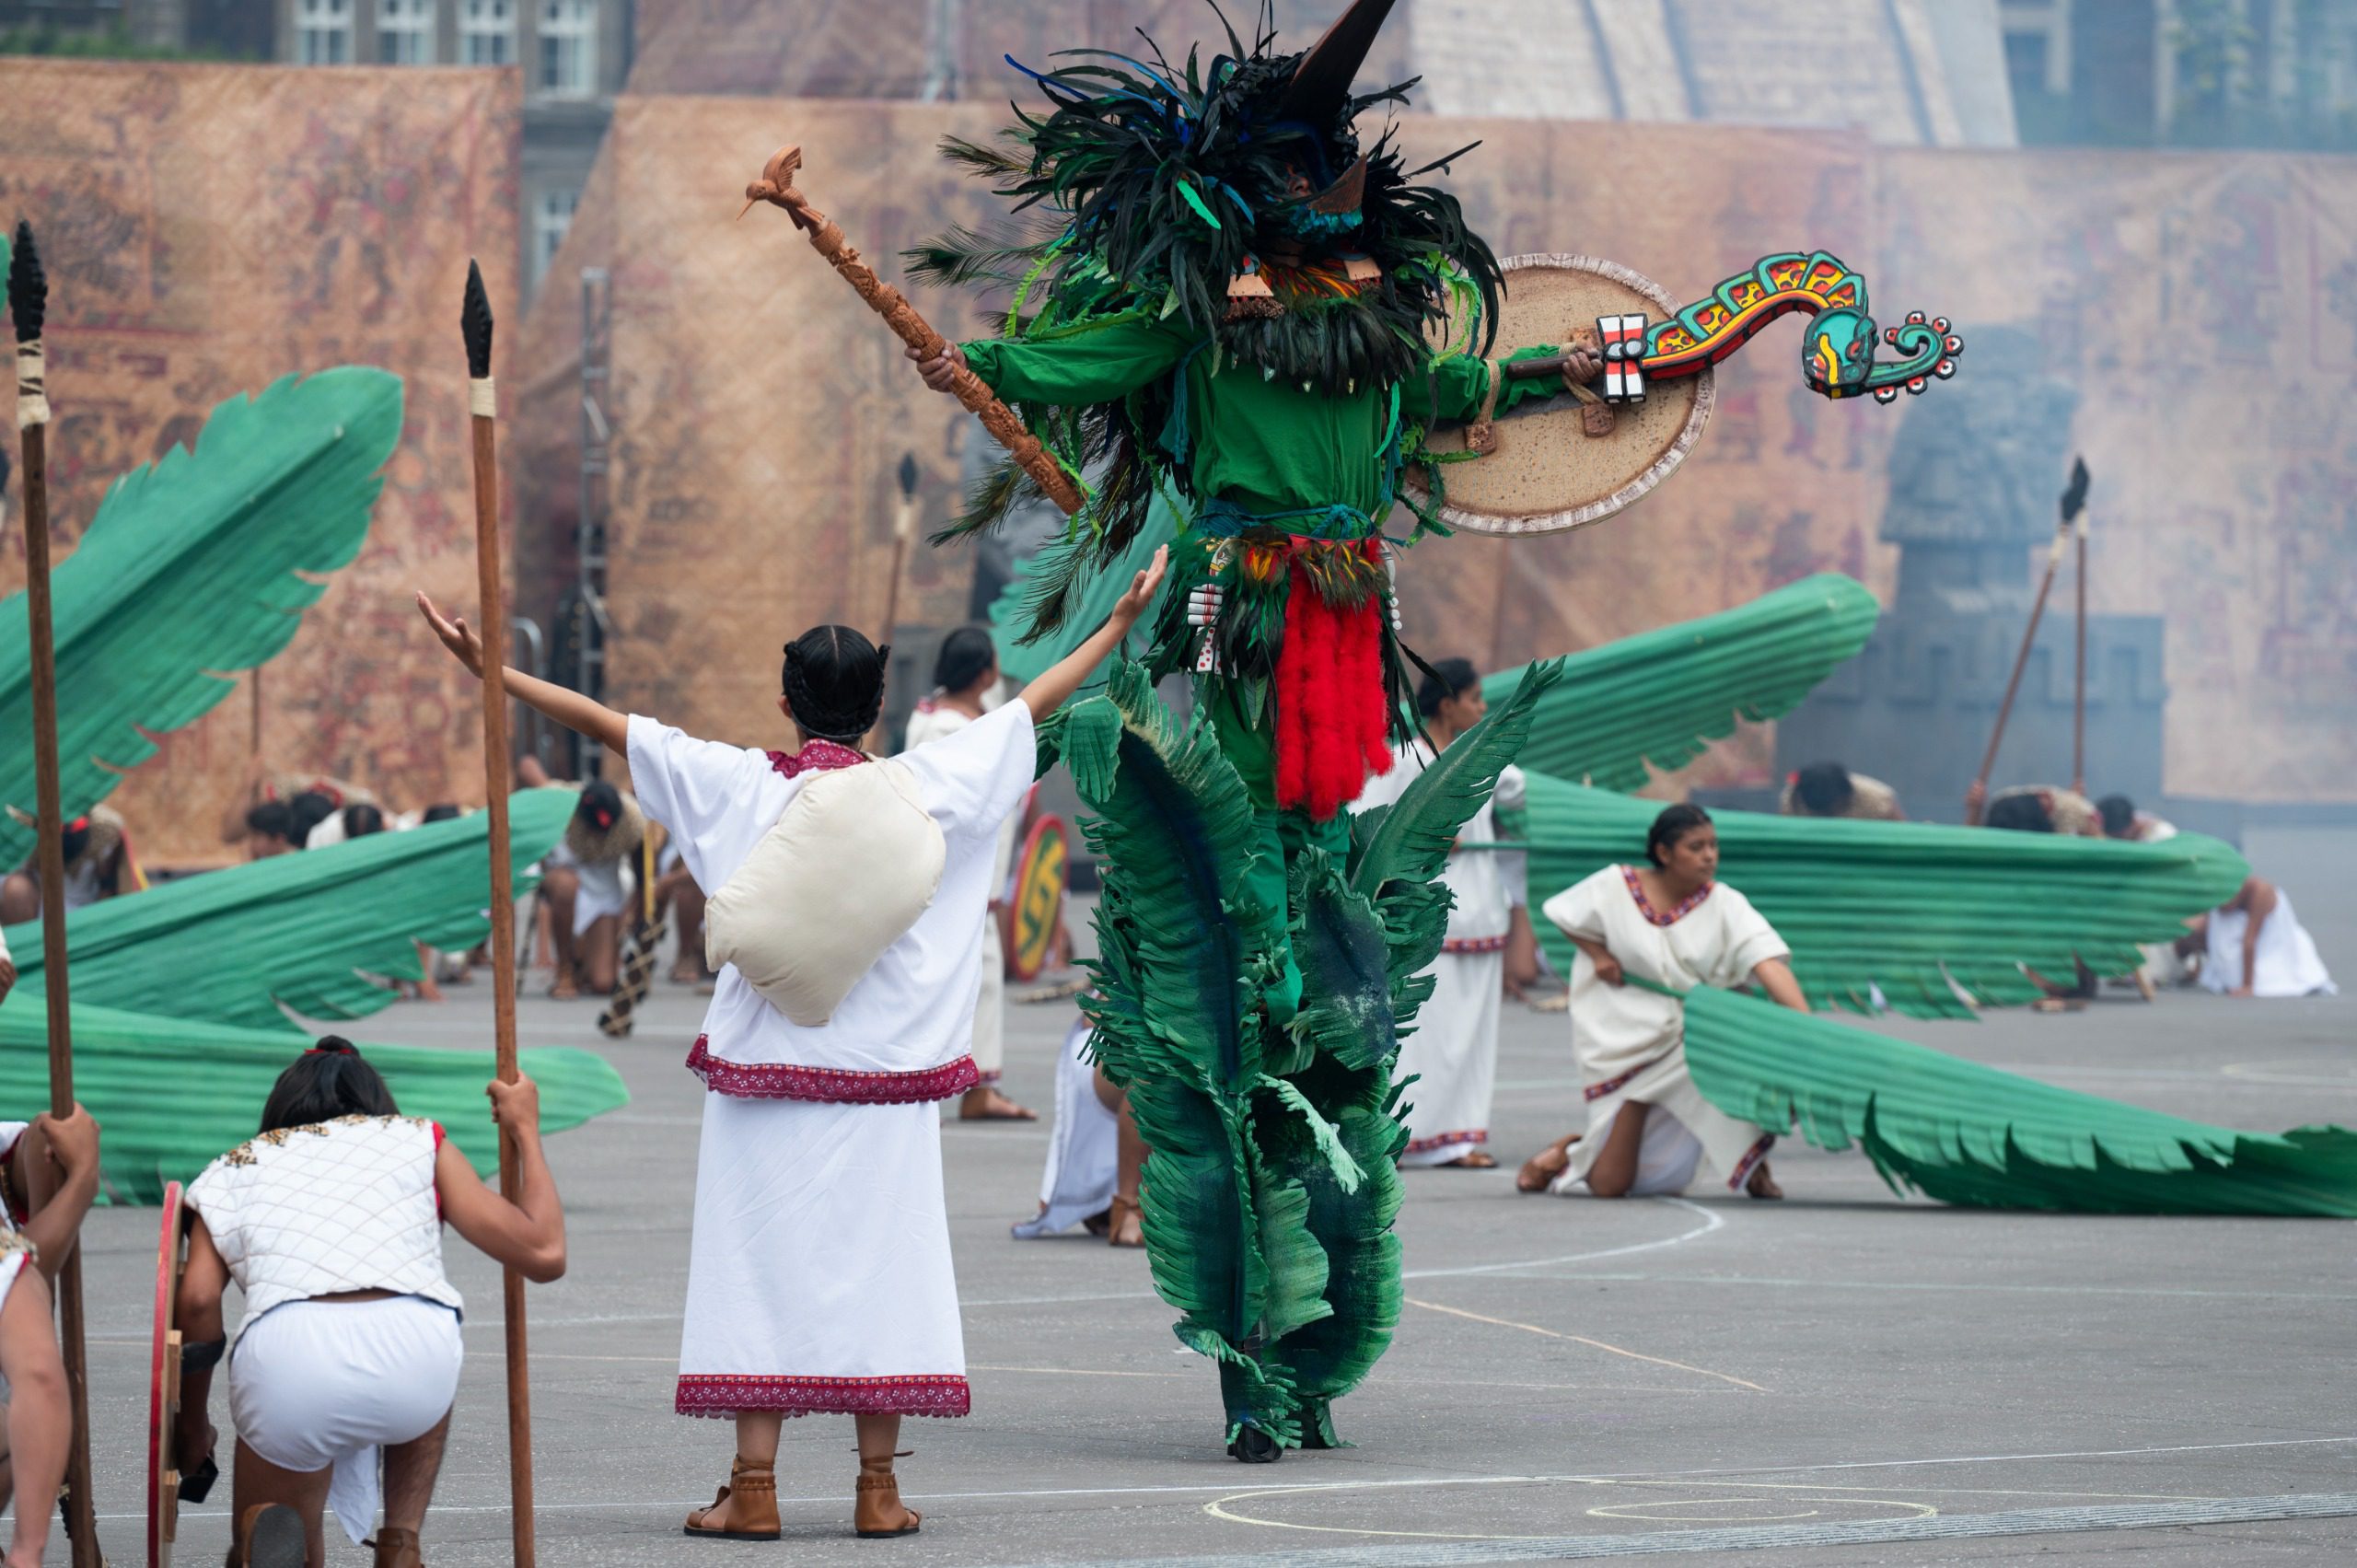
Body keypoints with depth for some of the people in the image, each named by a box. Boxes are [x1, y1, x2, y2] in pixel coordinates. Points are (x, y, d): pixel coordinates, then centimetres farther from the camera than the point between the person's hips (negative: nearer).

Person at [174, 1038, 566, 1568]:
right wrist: (526, 1132, 37)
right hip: (411, 1360, 1)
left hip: (283, 1361, -1)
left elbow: (198, 1301, 10)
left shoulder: (232, 1170, 28)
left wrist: (192, 1428, 23)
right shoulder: (416, 1141, 27)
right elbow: (543, 1254, 22)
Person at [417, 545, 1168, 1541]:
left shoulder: (734, 787, -2)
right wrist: (1118, 627, 20)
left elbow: (601, 722, 2)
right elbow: (1032, 706, 10)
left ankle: (753, 1486, -1)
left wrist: (490, 671, 8)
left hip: (763, 1069, 0)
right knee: (881, 1262, 5)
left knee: (759, 1262, 2)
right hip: (887, 1076, 1)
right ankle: (877, 1487, 5)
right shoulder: (922, 788, 0)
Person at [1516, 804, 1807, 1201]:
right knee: (1610, 1186, -3)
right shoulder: (1616, 887, -9)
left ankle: (1753, 1168, -2)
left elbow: (1768, 962, -24)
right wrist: (1597, 955, -7)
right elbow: (1565, 915, 10)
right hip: (1625, 1044, -1)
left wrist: (1805, 1022, -37)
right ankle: (1567, 1151, 30)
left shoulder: (1725, 906, -10)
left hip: (1690, 1043, 1)